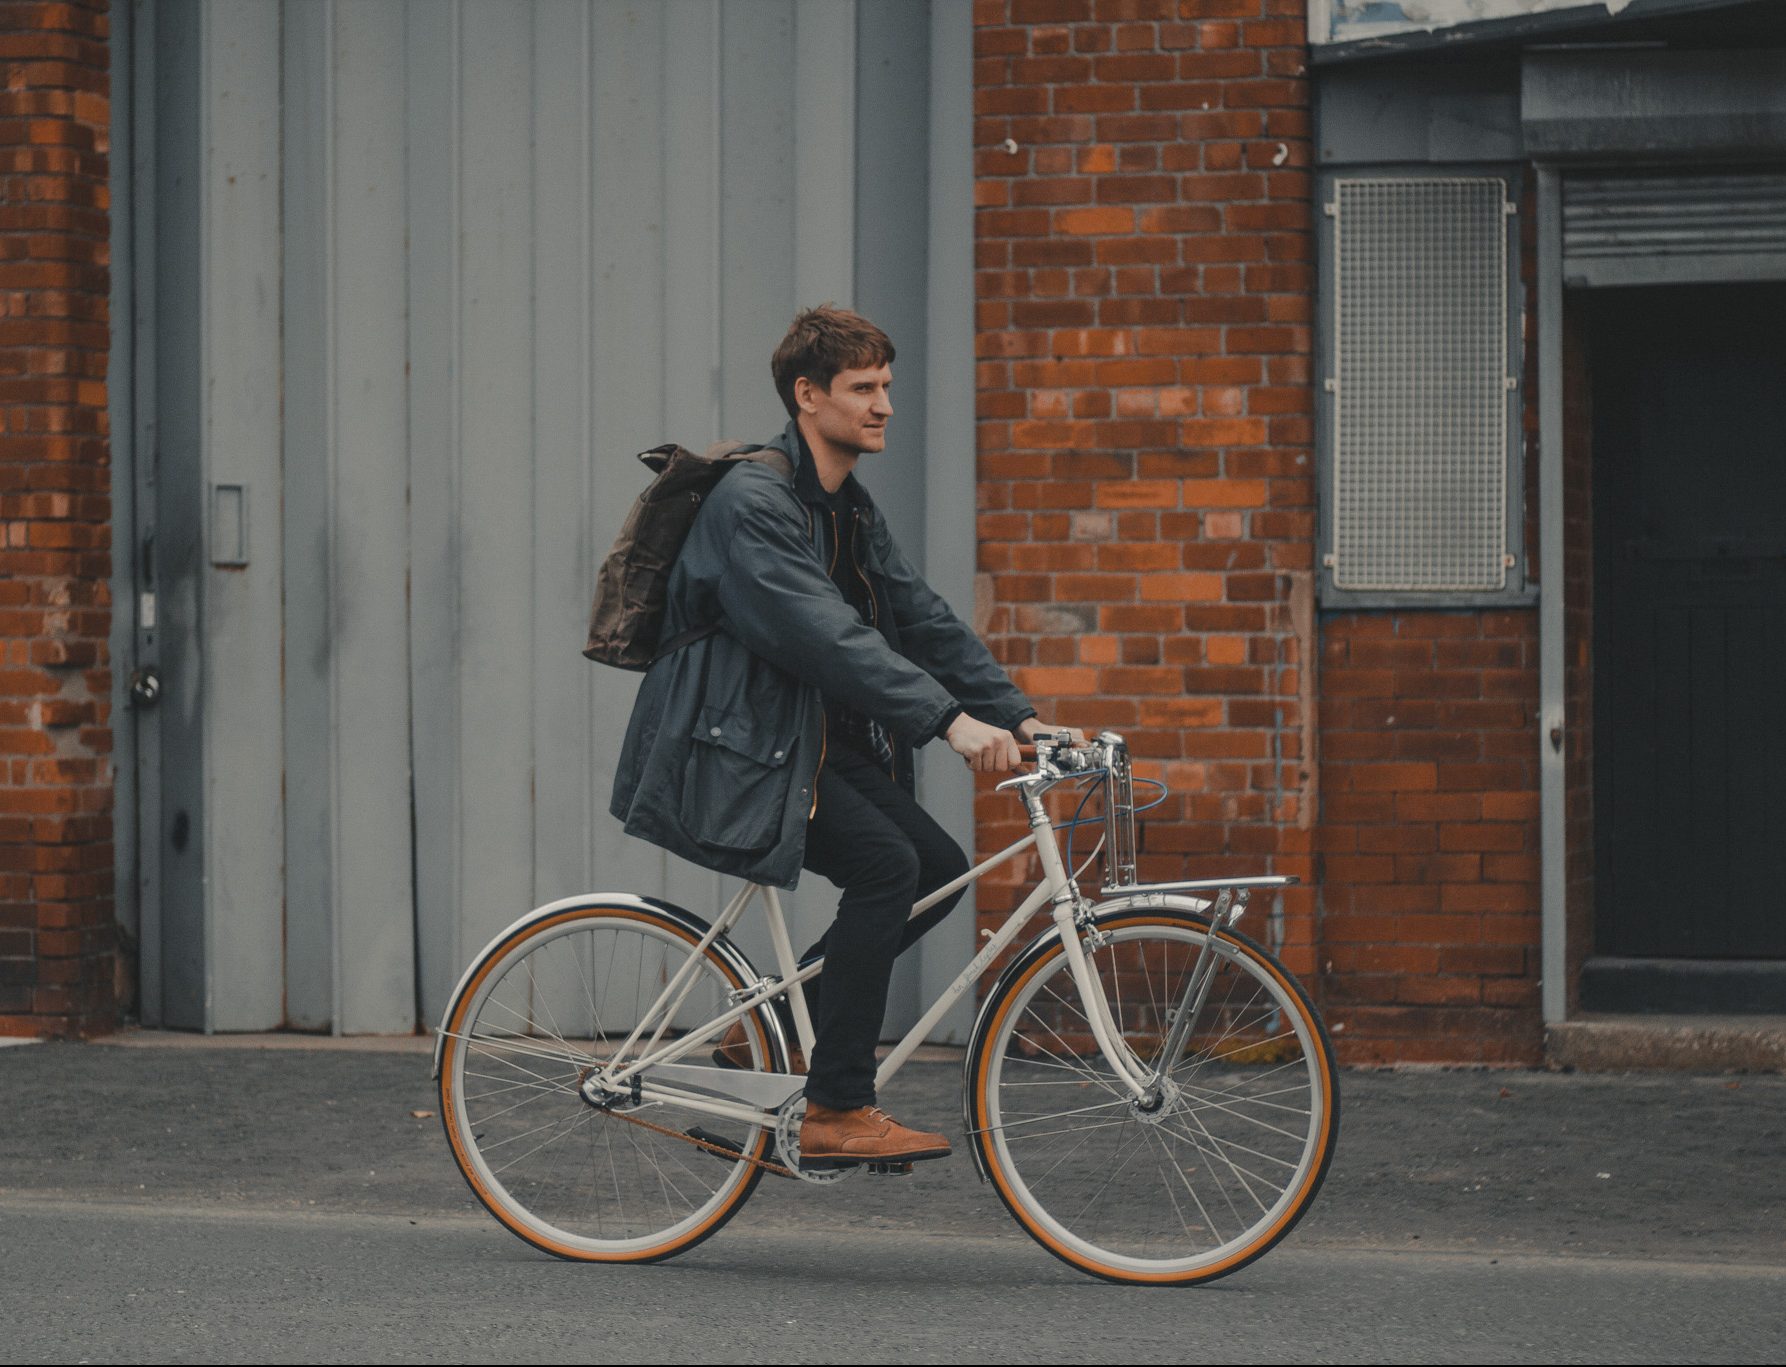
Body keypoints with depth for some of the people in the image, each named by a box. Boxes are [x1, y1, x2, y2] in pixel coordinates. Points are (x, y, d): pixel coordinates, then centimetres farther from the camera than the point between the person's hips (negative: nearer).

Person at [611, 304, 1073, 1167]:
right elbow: (829, 635, -28)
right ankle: (836, 1111, -18)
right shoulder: (752, 503, -17)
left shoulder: (851, 511, 14)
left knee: (940, 869, -3)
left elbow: (922, 620, 10)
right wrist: (949, 720, -35)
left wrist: (1019, 717, -2)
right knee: (887, 864, -23)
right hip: (740, 756, -9)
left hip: (815, 746, 9)